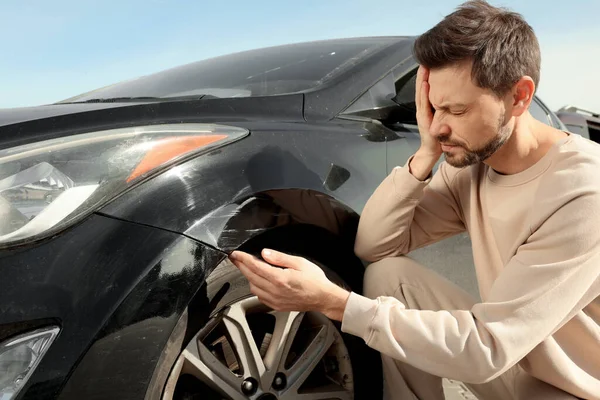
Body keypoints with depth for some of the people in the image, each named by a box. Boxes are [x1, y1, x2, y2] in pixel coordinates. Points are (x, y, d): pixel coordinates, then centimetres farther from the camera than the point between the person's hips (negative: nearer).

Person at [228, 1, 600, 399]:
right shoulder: (471, 163, -6)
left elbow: (487, 349, -31)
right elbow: (373, 247, -7)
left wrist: (333, 302, -36)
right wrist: (427, 155, -19)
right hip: (513, 363, 6)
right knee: (389, 274, -12)